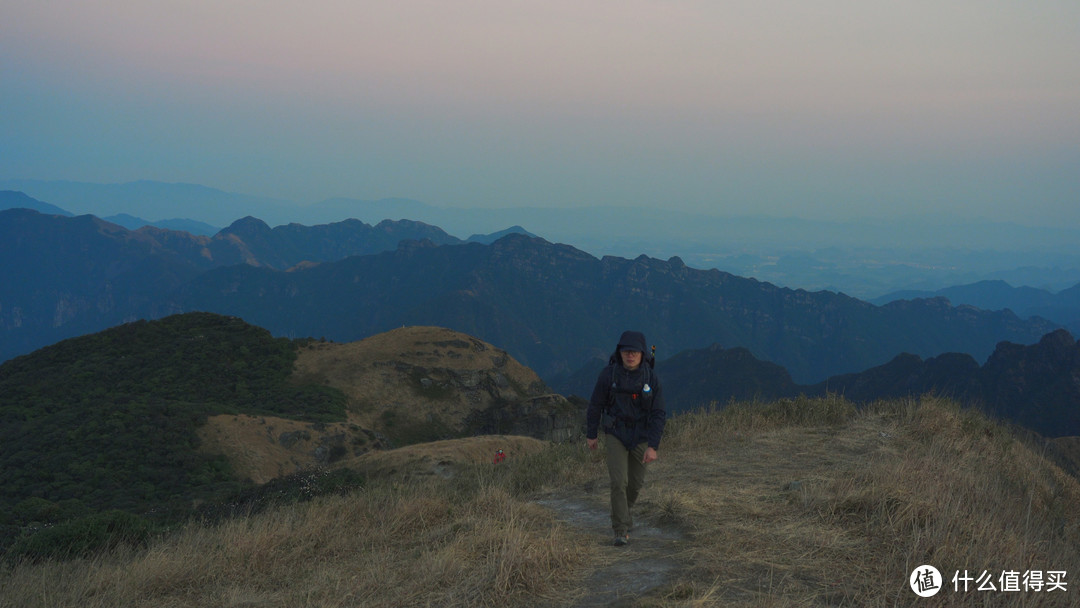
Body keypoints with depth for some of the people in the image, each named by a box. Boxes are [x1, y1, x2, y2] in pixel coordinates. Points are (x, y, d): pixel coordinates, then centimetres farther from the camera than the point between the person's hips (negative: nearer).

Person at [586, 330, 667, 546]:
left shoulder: (651, 378, -15)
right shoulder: (609, 374, -16)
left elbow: (658, 414, -12)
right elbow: (596, 405, -3)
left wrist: (653, 446, -19)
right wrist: (591, 434, 5)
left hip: (641, 436, 2)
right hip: (615, 434, -2)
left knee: (636, 482, 14)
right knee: (619, 481, -13)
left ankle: (623, 510, 44)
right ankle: (621, 531, -5)